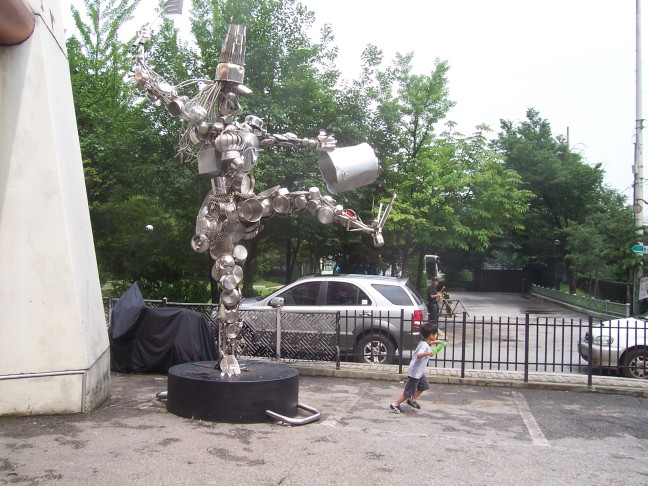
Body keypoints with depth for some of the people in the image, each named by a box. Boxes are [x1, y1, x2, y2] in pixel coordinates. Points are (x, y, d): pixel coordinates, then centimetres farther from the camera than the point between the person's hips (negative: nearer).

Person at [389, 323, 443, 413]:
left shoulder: (424, 342, 2)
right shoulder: (424, 345, -26)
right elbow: (419, 355, -46)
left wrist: (433, 342, 28)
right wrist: (427, 353, -62)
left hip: (419, 372, 10)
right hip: (415, 372, -10)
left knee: (424, 385, 24)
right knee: (409, 392, 0)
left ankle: (412, 400, 36)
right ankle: (395, 404, 10)